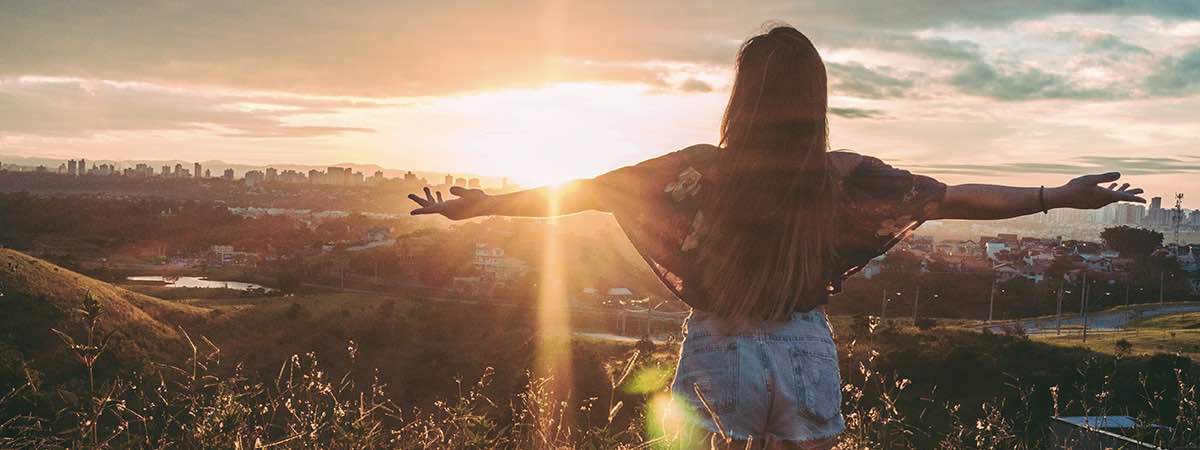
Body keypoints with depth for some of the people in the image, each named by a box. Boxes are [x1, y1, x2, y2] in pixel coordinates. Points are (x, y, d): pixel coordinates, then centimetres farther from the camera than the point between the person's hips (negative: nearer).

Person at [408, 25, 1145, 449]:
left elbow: (582, 190, -8)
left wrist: (479, 205, 3)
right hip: (802, 358, 1)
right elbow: (957, 198, -1)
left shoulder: (703, 171, -14)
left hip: (718, 358, 0)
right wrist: (1061, 197, 11)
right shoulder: (845, 177, -10)